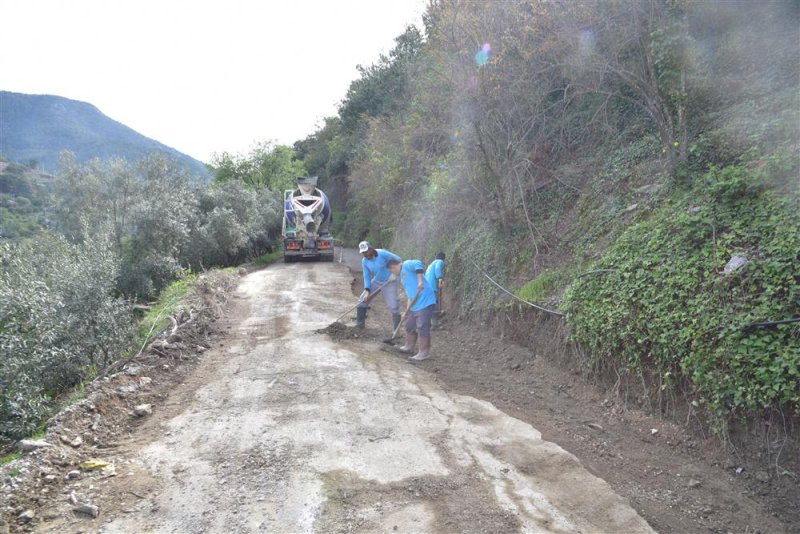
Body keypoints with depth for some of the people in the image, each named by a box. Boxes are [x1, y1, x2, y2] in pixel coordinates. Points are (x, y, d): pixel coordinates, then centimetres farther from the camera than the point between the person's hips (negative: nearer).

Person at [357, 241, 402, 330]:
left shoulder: (382, 253, -26)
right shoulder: (364, 261, -9)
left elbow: (398, 260, -20)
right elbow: (366, 277, -3)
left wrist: (393, 274, -28)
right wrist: (367, 291, -16)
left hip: (389, 282, -5)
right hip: (376, 281, 6)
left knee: (393, 307, -11)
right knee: (362, 300, 2)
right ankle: (359, 325, 17)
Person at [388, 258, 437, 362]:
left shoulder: (406, 265, -5)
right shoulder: (402, 276, 23)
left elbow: (418, 264, -26)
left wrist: (420, 281, -32)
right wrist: (408, 309, 22)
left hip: (425, 302, -11)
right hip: (415, 305, 11)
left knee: (422, 328, -6)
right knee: (409, 326, 20)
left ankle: (424, 353, 2)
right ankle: (409, 347, 37)